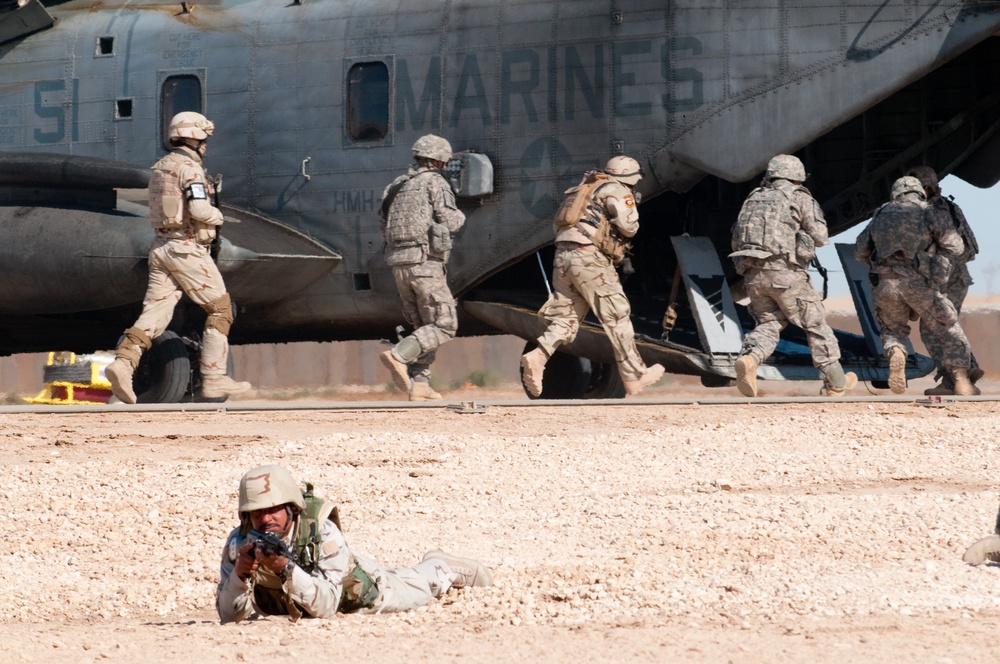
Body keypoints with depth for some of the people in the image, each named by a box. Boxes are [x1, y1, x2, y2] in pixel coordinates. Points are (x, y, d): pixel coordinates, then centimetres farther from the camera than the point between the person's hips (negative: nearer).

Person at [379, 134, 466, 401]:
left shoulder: (396, 187, 18)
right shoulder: (435, 182, -3)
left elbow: (386, 231, 18)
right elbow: (449, 222, -11)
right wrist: (459, 216, 12)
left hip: (399, 264, 7)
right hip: (426, 262, -7)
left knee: (424, 327, 14)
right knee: (444, 326, -4)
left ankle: (419, 385, 4)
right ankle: (398, 355, -21)